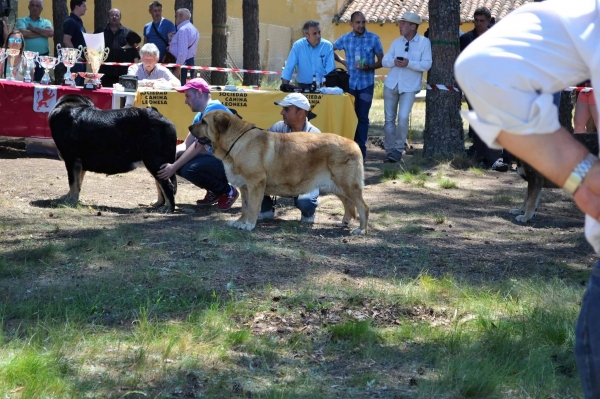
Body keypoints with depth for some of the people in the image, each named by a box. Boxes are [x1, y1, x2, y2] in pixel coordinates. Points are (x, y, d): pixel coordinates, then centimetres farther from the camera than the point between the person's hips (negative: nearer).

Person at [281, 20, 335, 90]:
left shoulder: (327, 46, -1)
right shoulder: (297, 45, -1)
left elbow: (330, 70, -3)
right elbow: (289, 67, 0)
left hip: (322, 85, 0)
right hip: (303, 86, 0)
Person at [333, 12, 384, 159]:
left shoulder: (374, 39, -5)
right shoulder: (345, 38, 2)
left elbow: (381, 61, -1)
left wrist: (369, 67, -18)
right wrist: (342, 61, 5)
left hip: (366, 84, -2)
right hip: (349, 83, 2)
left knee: (362, 117, 2)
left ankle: (361, 148, 8)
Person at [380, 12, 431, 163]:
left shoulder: (424, 42, -5)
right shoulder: (397, 42, 8)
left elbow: (426, 65, -12)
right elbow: (384, 61, 8)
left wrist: (409, 63, -24)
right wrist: (394, 61, -14)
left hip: (409, 87, -5)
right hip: (391, 84, 5)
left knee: (403, 118, -15)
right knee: (389, 119, 6)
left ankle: (398, 150, -1)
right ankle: (390, 150, 15)